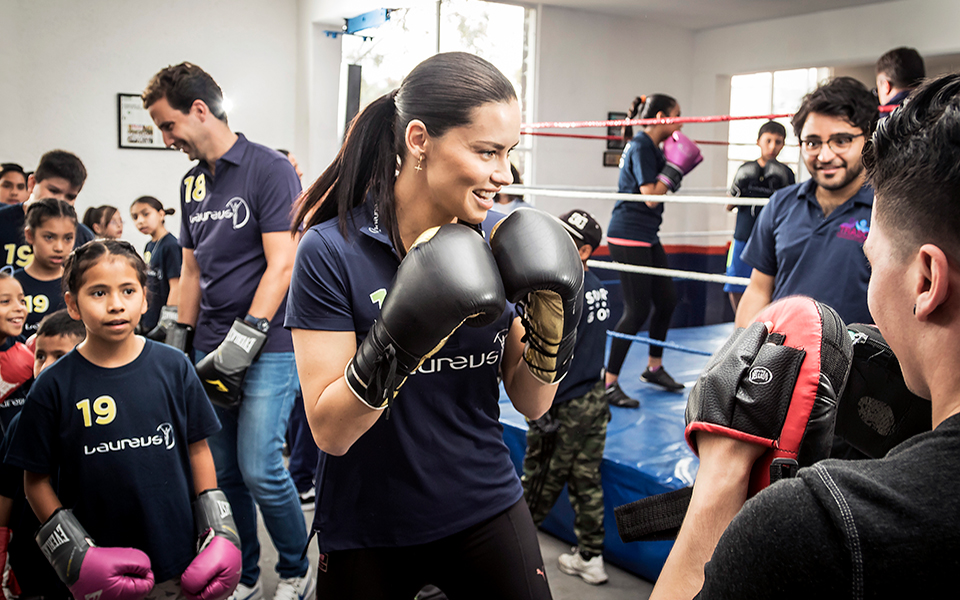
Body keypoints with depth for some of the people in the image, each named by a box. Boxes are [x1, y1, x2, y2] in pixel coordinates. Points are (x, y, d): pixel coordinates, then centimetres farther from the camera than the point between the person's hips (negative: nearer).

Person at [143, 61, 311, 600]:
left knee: (259, 469, -9)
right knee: (221, 470, 10)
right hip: (213, 348, 7)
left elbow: (281, 264, -14)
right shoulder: (193, 183, 15)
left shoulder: (270, 168, -8)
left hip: (268, 345, -7)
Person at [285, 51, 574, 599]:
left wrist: (554, 323, -19)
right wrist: (396, 340, -33)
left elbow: (531, 404, -1)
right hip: (367, 535, -2)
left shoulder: (498, 239, -5)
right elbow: (330, 431, -18)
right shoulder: (331, 252, -18)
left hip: (487, 512, 3)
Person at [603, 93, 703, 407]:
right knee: (637, 311, -9)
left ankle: (654, 367, 31)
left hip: (646, 238, 10)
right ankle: (608, 383, -1)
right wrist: (675, 168, -15)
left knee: (667, 299, 14)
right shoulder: (641, 147, -15)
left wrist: (677, 169, 13)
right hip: (628, 236, -10)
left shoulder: (651, 147, 15)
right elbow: (651, 197, -21)